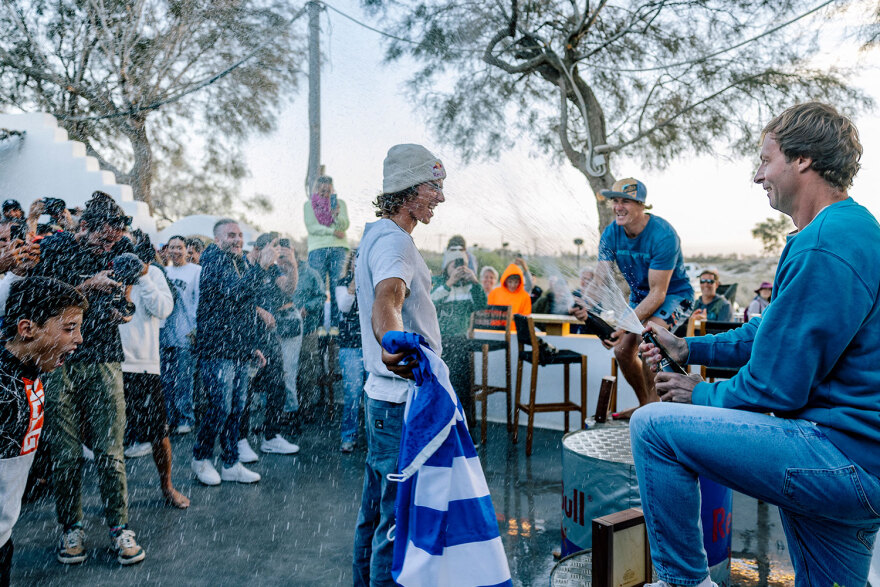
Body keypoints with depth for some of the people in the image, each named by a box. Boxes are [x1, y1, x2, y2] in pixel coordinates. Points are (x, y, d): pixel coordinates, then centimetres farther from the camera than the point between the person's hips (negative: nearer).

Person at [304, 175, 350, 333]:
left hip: (338, 249, 1)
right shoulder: (309, 204, 12)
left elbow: (345, 226, 3)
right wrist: (332, 231, -7)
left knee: (337, 287, -4)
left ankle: (335, 324, -1)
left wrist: (337, 214, -15)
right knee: (319, 288, -5)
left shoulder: (340, 203, 15)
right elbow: (311, 227, 0)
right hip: (317, 248, -1)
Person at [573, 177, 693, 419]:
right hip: (640, 294, 7)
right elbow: (600, 280, -17)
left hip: (674, 294, -7)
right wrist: (585, 305, -40)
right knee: (623, 351, 2)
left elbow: (658, 293, -32)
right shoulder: (611, 233, -12)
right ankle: (645, 406, 25)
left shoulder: (663, 235, -30)